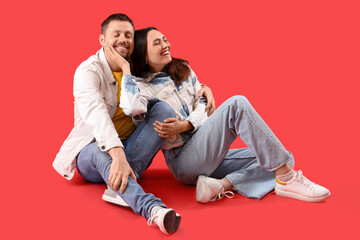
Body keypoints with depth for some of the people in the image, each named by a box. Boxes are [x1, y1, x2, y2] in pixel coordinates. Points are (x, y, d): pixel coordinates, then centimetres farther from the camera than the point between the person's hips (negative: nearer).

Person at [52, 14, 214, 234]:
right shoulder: (89, 71, -13)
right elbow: (95, 114, -32)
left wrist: (203, 88, -7)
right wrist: (118, 154, -49)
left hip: (131, 149, 5)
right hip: (92, 149, -4)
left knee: (164, 109, -19)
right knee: (101, 151, -40)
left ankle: (119, 187, -34)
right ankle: (153, 209, -62)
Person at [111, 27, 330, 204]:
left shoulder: (183, 70, 17)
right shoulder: (140, 85, -2)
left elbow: (203, 105, 8)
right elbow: (133, 108, -27)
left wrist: (184, 125, -12)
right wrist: (125, 67, -14)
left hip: (207, 155, 7)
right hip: (183, 161, -7)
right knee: (237, 104, -25)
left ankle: (220, 185, -25)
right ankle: (286, 178, -27)